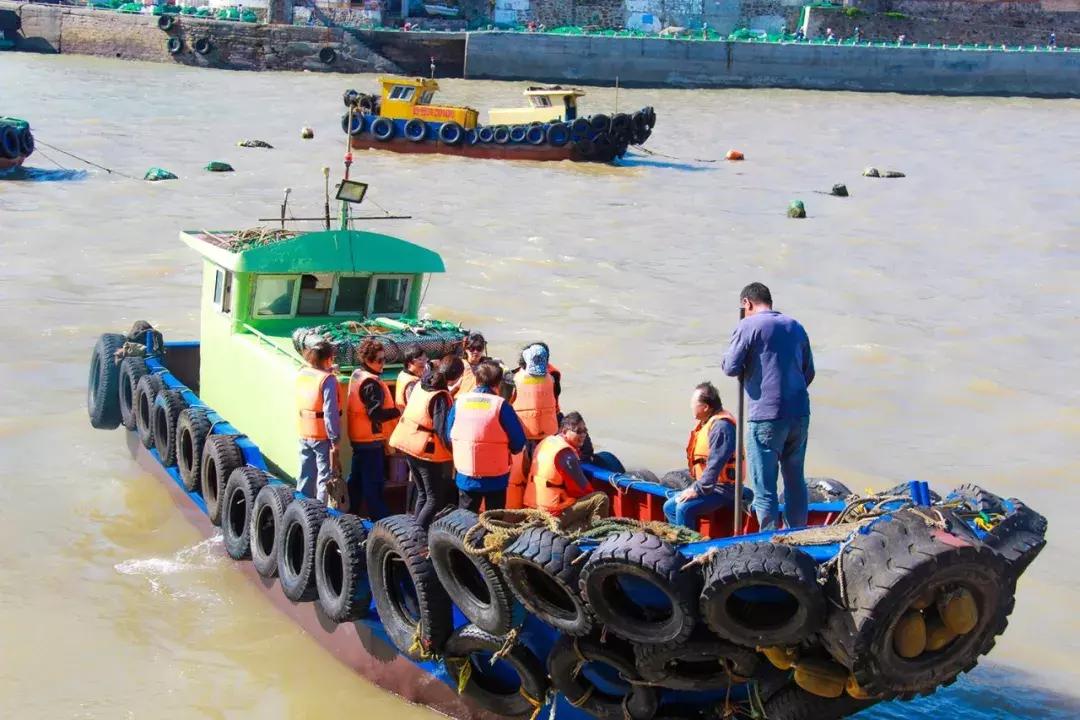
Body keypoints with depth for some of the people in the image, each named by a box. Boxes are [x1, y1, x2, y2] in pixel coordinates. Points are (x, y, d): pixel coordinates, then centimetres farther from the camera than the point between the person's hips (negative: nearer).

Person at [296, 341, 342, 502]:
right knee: (325, 478, 2)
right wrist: (334, 440, -17)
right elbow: (330, 413, -20)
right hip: (322, 436, -7)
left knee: (305, 476, 16)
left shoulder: (302, 374, 4)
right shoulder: (328, 379, -17)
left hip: (304, 435, 7)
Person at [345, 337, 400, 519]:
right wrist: (398, 411, -17)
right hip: (371, 439, -10)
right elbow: (376, 414, -26)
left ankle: (352, 512, 26)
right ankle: (379, 517, -1)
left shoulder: (357, 375, 9)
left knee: (357, 477, 18)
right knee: (374, 481, -5)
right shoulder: (370, 383, -21)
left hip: (358, 437, 10)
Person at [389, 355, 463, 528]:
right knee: (435, 499, 2)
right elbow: (442, 431, -23)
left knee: (423, 494, 20)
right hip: (428, 451, -8)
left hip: (410, 446, 8)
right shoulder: (441, 397, -22)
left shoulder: (421, 384, 1)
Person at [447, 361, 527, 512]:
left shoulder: (459, 402, -4)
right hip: (495, 477, -3)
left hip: (465, 475, 3)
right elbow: (519, 443, -9)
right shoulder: (501, 405, -13)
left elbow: (449, 436, 4)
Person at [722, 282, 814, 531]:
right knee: (795, 480, 15)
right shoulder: (795, 326, 15)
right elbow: (809, 372, 19)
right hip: (800, 414, 6)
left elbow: (731, 368, -7)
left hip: (767, 417, -6)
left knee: (764, 487, 0)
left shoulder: (749, 325, -4)